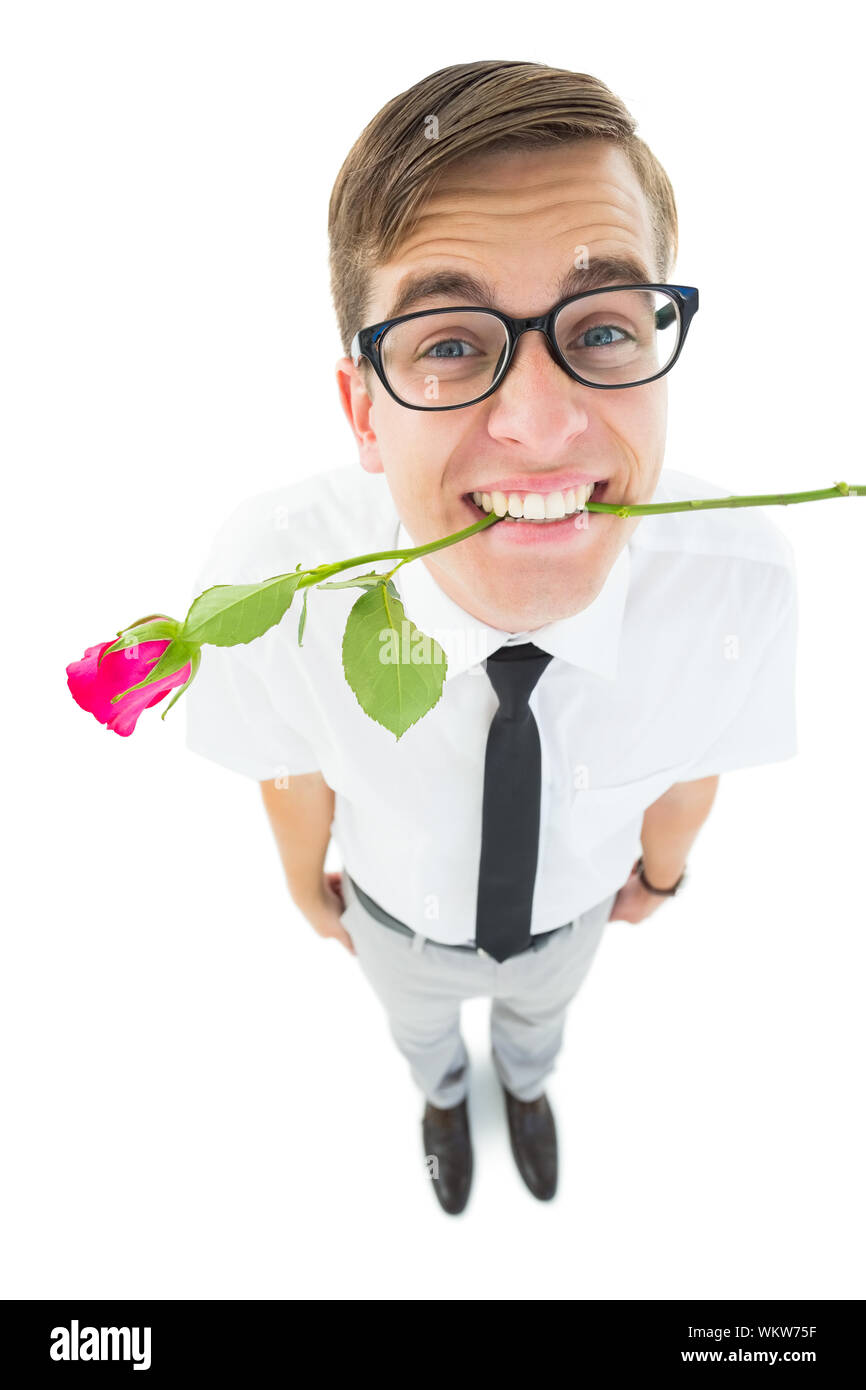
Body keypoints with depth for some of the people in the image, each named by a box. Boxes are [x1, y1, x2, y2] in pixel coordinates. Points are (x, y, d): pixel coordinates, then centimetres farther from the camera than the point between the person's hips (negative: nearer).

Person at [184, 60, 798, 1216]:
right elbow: (293, 770, -19)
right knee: (418, 1026, 36)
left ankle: (526, 1088, 77)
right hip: (402, 923, 0)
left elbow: (692, 768, -15)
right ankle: (445, 1096, 75)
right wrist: (305, 885, 3)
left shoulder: (743, 580, -38)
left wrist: (661, 871, 6)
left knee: (539, 1012, 38)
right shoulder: (268, 576, -41)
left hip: (570, 913, 1)